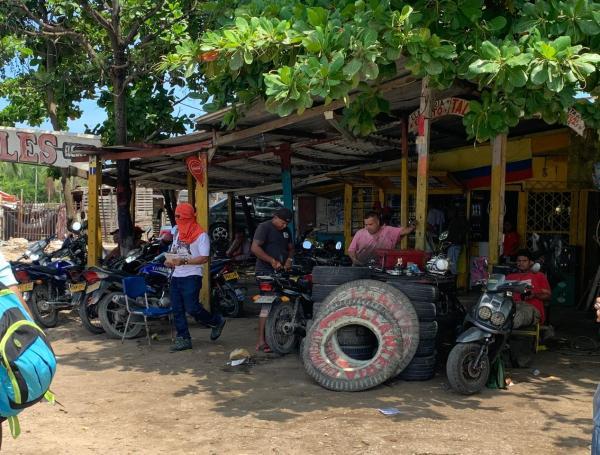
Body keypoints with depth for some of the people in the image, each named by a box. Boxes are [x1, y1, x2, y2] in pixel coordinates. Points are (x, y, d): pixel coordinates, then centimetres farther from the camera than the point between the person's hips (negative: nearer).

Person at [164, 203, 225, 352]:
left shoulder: (201, 235, -7)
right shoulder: (178, 234, 18)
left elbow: (204, 258, -15)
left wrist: (184, 261, -23)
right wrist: (170, 261, 1)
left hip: (191, 276, -8)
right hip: (176, 276, 8)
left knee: (192, 308, -12)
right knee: (177, 310, 4)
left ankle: (216, 321, 12)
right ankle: (183, 339, 10)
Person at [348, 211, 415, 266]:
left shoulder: (388, 231, 4)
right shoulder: (360, 233, 8)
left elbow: (403, 231, -6)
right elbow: (351, 250, 11)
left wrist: (412, 227, -23)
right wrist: (354, 259, -6)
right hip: (361, 266, 1)